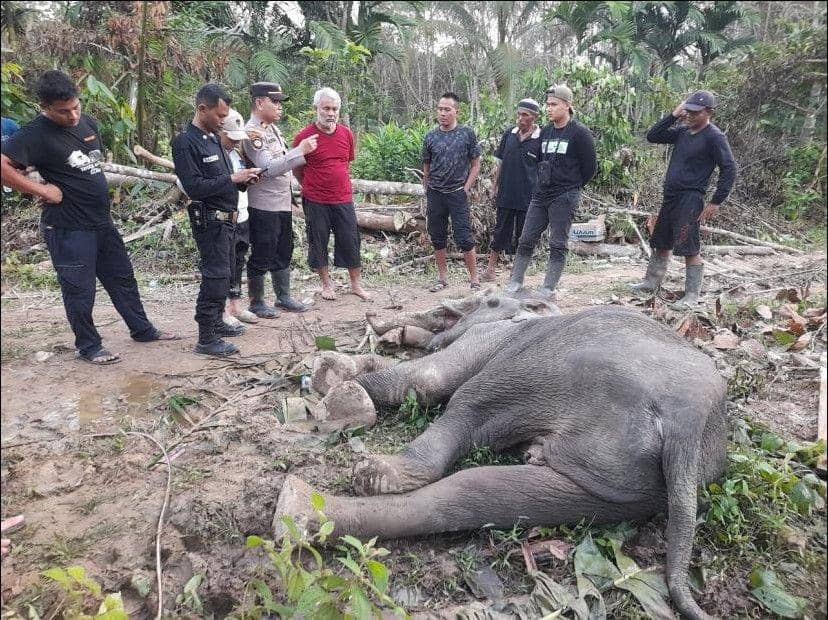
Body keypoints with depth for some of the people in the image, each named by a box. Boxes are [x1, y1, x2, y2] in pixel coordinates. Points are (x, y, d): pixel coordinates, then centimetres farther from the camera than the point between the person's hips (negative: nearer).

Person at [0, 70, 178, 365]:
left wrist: (98, 192, 11)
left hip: (102, 221, 7)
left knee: (123, 278, 17)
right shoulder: (36, 134, -16)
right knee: (80, 291, 4)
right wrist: (41, 190, -20)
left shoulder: (88, 122, 6)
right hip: (68, 229, -7)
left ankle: (142, 329, 32)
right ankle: (88, 347, 20)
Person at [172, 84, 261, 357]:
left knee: (222, 274, 15)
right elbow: (194, 187, -21)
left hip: (226, 218, 9)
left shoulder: (214, 138, 14)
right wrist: (233, 178, -20)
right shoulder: (185, 142, -14)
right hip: (210, 220, -9)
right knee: (216, 276, -8)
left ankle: (216, 322, 28)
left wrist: (244, 179, 2)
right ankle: (206, 339, -1)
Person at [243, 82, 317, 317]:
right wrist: (300, 150, -27)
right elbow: (267, 169, -26)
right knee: (262, 257, 3)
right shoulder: (252, 132, -16)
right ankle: (257, 303, 17)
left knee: (283, 253, 17)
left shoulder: (272, 128, 12)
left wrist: (304, 153, 7)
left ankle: (283, 297, 30)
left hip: (283, 203, 9)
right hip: (264, 206, -9)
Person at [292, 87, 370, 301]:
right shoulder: (304, 136, -9)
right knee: (318, 244, 7)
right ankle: (326, 284, 24)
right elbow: (296, 168, 3)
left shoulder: (347, 134, 3)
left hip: (343, 199, 3)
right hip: (316, 202, -3)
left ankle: (356, 285, 20)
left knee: (351, 243, 6)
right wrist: (310, 187, 11)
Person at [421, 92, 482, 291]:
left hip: (457, 193, -3)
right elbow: (426, 167, 13)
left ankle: (474, 279, 5)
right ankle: (442, 277, 20)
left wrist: (466, 188, -6)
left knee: (464, 239, -5)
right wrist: (427, 192, 8)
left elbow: (476, 164, 2)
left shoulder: (467, 134, -1)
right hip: (434, 194, 3)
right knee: (437, 238, 8)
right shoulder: (431, 137, 6)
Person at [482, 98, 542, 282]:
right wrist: (495, 184, 9)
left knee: (523, 233, 8)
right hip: (505, 193, 3)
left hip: (527, 195, -3)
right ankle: (491, 267, 20)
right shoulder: (509, 133, 5)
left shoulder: (540, 138, -6)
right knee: (501, 229, 11)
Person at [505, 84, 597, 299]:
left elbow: (590, 167, -5)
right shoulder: (545, 132, 11)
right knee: (526, 240, 6)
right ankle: (515, 283, 15)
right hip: (540, 196, 6)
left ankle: (548, 289, 8)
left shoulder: (579, 133, -8)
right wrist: (544, 184, 12)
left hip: (564, 198, -6)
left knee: (557, 245, 1)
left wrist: (572, 187, 3)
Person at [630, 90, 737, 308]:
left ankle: (692, 296, 4)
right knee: (661, 243, 17)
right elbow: (652, 136, 13)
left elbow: (729, 170, -12)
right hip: (670, 196, 8)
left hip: (690, 200, -7)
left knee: (690, 250, -5)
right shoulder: (682, 131, 9)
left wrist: (716, 202, -15)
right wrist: (673, 116, 1)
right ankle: (651, 282, 31)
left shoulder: (714, 137, -10)